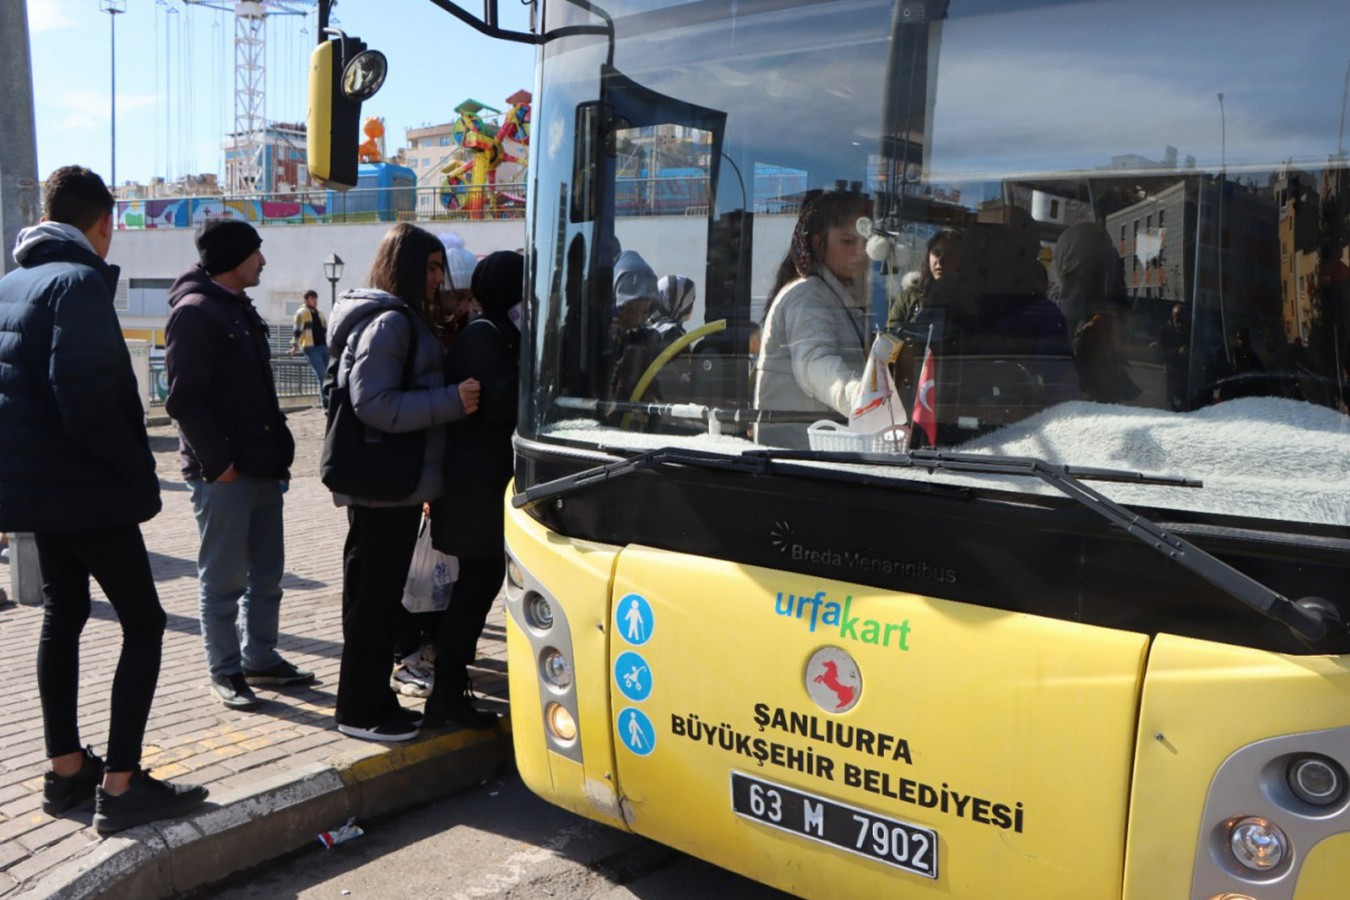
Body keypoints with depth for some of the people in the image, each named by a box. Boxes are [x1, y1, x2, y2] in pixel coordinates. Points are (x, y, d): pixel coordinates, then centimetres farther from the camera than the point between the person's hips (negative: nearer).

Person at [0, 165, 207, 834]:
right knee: (143, 622, -3)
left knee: (62, 616, 16)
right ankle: (120, 786, -3)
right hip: (88, 488, -9)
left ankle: (67, 771, 23)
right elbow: (85, 400, -24)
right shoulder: (78, 282, -15)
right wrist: (136, 467, -13)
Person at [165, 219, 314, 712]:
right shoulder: (195, 312, -12)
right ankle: (225, 671, 13)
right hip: (222, 474, -9)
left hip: (261, 467, 9)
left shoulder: (241, 309, 17)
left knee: (266, 572, 15)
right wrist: (217, 462, -18)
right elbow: (184, 399, -18)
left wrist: (279, 448, 12)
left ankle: (261, 659, 27)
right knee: (223, 579, 2)